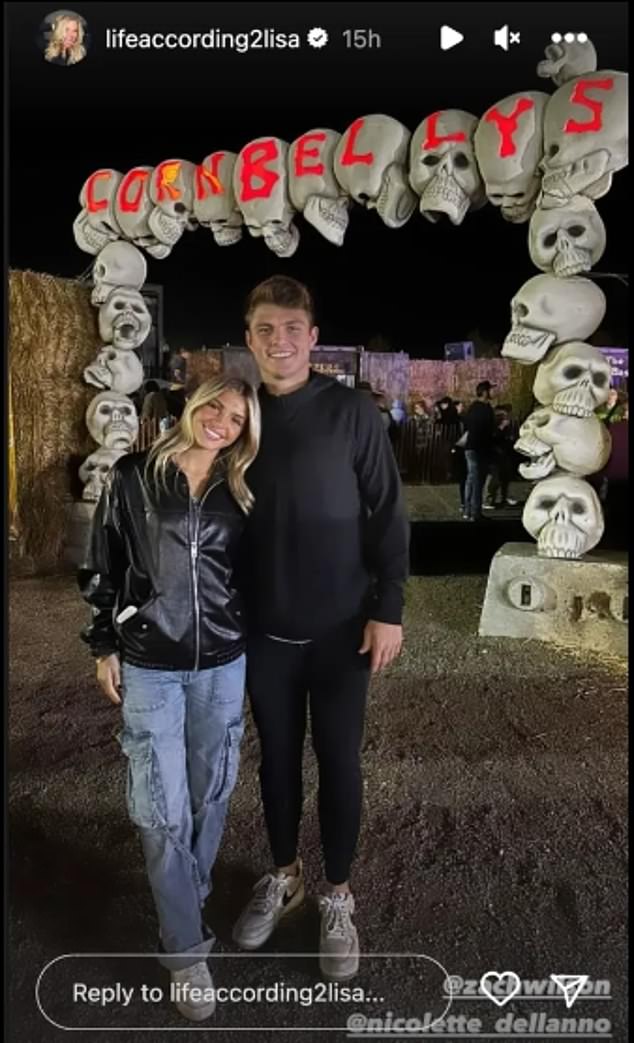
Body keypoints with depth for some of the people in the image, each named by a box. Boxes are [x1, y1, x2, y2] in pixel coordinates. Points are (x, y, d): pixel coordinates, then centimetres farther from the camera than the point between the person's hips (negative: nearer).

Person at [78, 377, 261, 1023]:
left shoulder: (238, 495, 2)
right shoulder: (132, 477, -5)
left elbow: (250, 576, 10)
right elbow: (103, 568, 0)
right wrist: (104, 646, 0)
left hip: (223, 664, 3)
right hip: (148, 665, -2)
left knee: (210, 792, 15)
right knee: (162, 809, 1)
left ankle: (186, 900, 40)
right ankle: (186, 948, 18)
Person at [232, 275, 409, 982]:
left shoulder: (352, 413, -8)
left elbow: (388, 514, -7)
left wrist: (389, 608, -10)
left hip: (341, 627, -2)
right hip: (264, 629, 3)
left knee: (339, 761, 10)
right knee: (277, 756, 16)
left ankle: (337, 895, 30)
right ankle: (283, 877, 38)